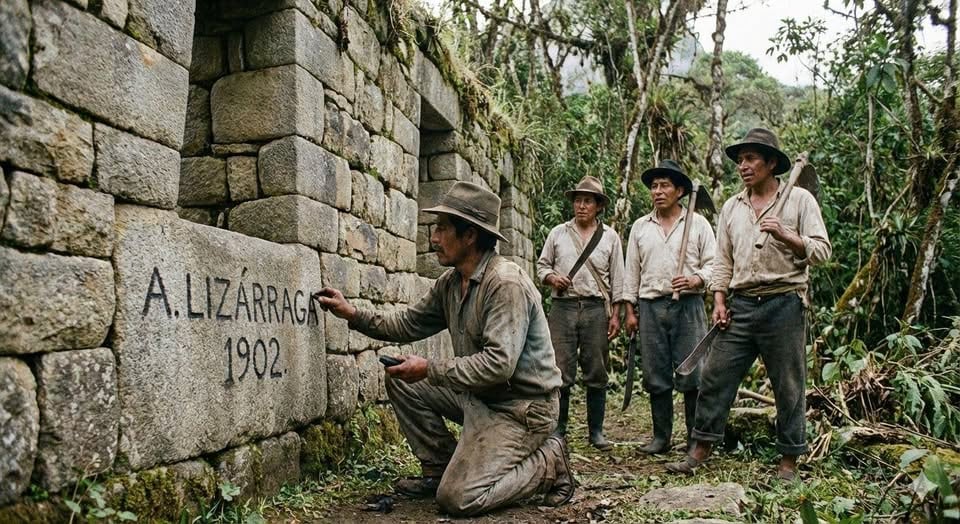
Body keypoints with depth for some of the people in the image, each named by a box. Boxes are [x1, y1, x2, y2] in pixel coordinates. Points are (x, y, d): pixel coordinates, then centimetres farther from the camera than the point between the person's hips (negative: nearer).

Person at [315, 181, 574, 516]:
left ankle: (548, 463, 3)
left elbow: (498, 363, -30)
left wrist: (430, 369, -24)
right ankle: (439, 469, 13)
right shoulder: (450, 282, 4)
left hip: (522, 405, -9)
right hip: (479, 394, 9)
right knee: (401, 381, 6)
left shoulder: (505, 283, -24)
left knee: (457, 498, -16)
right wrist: (354, 315, 3)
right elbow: (409, 324, 13)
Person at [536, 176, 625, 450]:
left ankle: (596, 431, 14)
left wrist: (615, 314, 3)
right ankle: (558, 429, 8)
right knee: (560, 372, -3)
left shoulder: (610, 237, 10)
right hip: (563, 307, 0)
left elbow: (617, 279, 9)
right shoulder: (558, 233, 11)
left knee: (597, 373, 4)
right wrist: (551, 277, -7)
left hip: (596, 308, 0)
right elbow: (542, 265, 15)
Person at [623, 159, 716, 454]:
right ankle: (661, 437, 14)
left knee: (691, 374, -5)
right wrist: (630, 309, 8)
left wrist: (696, 279, -15)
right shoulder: (640, 227, 14)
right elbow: (632, 271, 14)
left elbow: (713, 263, 5)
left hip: (688, 305, -2)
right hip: (651, 307, 3)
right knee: (656, 376, 4)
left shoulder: (698, 223, 7)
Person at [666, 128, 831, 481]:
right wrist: (719, 300, 4)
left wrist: (786, 236, -19)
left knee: (789, 386, 3)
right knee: (715, 376, 2)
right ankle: (700, 451, 11)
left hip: (783, 304, -4)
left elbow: (822, 251, -4)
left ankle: (789, 462, 16)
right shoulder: (731, 207, 14)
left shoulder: (799, 200, 2)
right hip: (741, 306, 4)